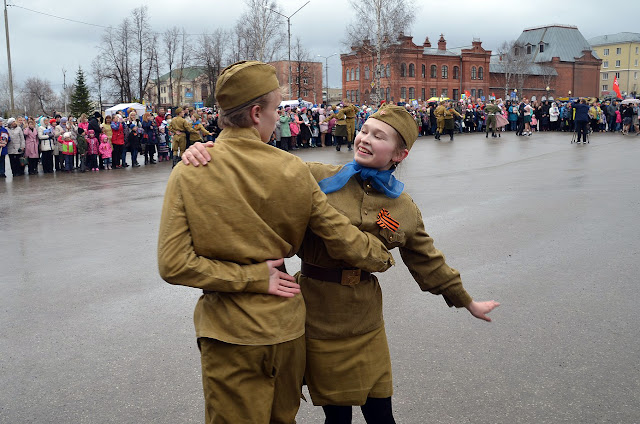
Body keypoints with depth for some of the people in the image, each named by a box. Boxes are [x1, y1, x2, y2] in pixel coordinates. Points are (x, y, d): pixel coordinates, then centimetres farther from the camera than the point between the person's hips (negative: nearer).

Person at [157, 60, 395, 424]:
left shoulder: (187, 174, -12)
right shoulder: (293, 170, -10)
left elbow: (174, 264, -17)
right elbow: (343, 239, -6)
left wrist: (251, 276, -12)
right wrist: (383, 258, 13)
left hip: (230, 336, -1)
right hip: (287, 327, 2)